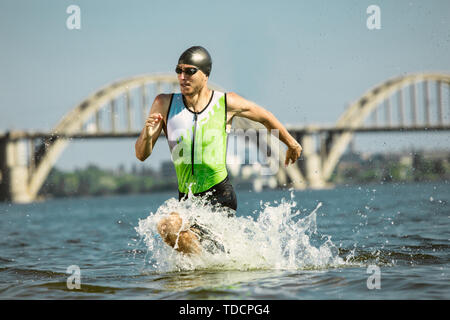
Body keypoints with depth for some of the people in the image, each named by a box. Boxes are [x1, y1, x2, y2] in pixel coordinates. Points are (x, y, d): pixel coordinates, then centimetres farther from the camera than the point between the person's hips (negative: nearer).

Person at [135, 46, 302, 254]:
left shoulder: (227, 103, -5)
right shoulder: (164, 104, -2)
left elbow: (265, 118, 14)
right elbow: (142, 155, -2)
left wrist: (291, 144, 28)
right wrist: (148, 135, -24)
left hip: (220, 196, -4)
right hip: (186, 200, 4)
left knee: (170, 227, -25)